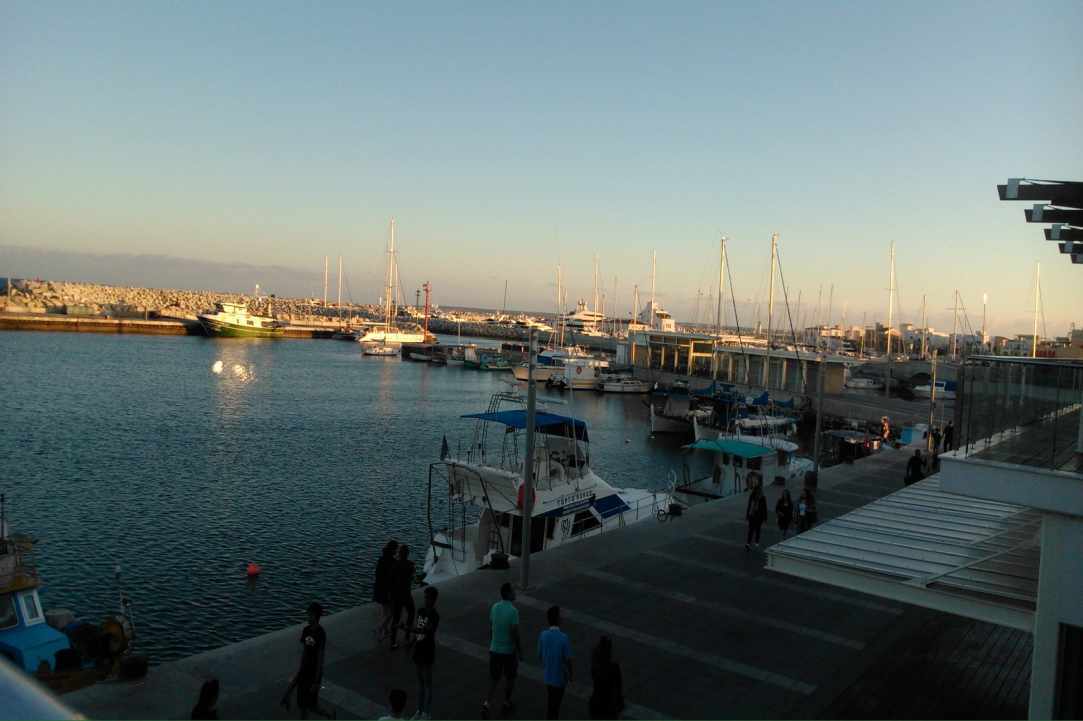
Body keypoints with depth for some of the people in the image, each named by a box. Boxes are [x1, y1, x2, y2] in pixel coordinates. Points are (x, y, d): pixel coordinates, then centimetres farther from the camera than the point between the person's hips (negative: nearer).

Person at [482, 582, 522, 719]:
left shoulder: (494, 607, -1)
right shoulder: (513, 611, -20)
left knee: (494, 678, 12)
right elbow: (515, 634, -19)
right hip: (509, 651, -5)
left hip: (494, 649, 5)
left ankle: (486, 703, -4)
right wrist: (520, 651, -7)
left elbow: (490, 628, 8)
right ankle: (507, 703, 29)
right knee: (510, 678, 17)